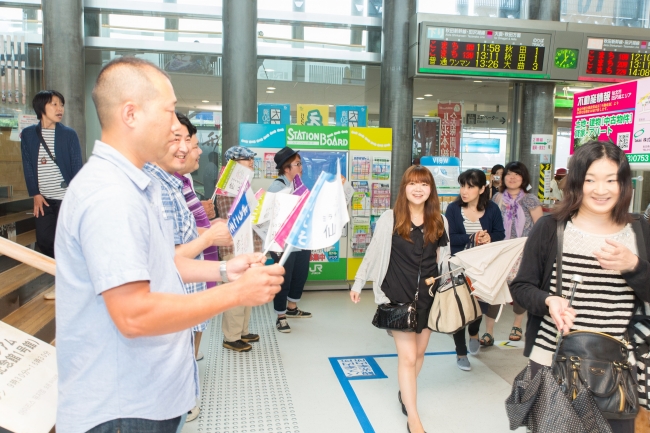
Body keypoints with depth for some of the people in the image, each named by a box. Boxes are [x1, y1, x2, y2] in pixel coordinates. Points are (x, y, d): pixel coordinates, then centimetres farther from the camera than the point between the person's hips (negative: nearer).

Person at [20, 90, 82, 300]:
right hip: (43, 198, 3)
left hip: (66, 196, -3)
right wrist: (35, 194, -4)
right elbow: (28, 167, 4)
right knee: (44, 240, 7)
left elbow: (77, 166, -4)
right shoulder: (28, 134, 3)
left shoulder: (69, 134, -3)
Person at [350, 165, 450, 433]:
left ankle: (405, 393, 38)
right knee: (407, 356, -4)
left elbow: (444, 259, 11)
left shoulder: (439, 221, 2)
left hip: (429, 295, 4)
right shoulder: (390, 218, -7)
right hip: (399, 296, -3)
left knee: (419, 352, 14)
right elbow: (373, 253, -1)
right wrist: (358, 283, 2)